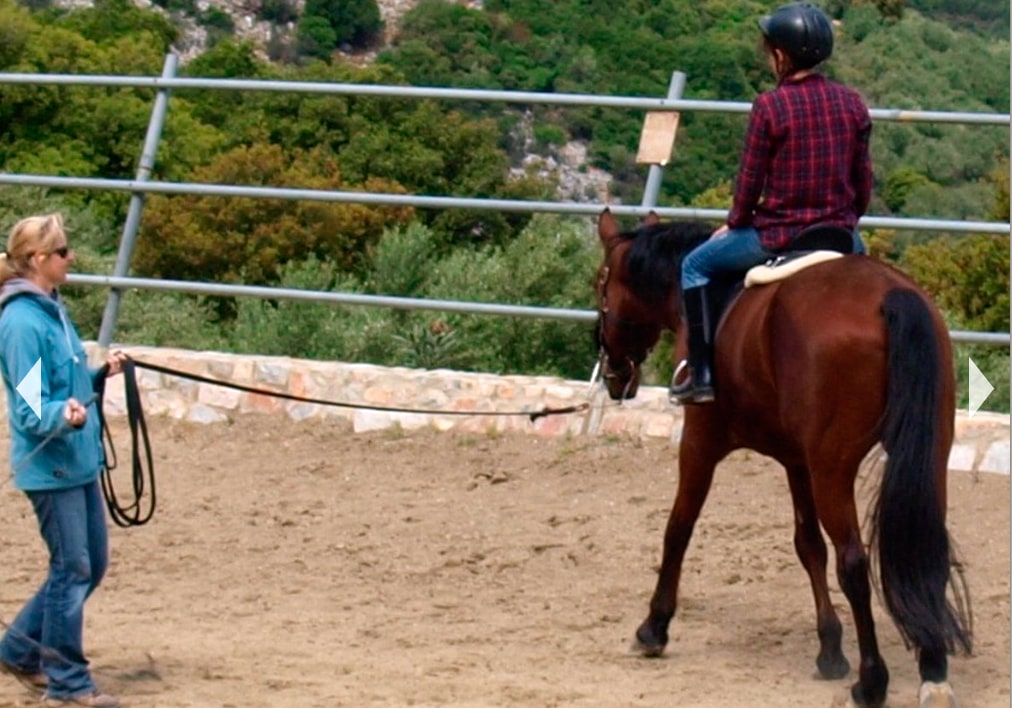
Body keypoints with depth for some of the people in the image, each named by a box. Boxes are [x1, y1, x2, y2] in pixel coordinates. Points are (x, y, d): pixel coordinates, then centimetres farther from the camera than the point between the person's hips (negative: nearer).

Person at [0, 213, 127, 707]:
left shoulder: (52, 310, 9)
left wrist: (101, 374, 8)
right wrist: (65, 415, -39)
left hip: (79, 461, 9)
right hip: (49, 467, -9)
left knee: (91, 565, 15)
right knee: (72, 568, -2)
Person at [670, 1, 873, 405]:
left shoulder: (769, 107, -13)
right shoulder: (852, 104, 1)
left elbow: (749, 183, -7)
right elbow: (863, 183, 7)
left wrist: (733, 225, 11)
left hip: (778, 235, -4)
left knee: (695, 265, 17)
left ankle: (701, 374, 12)